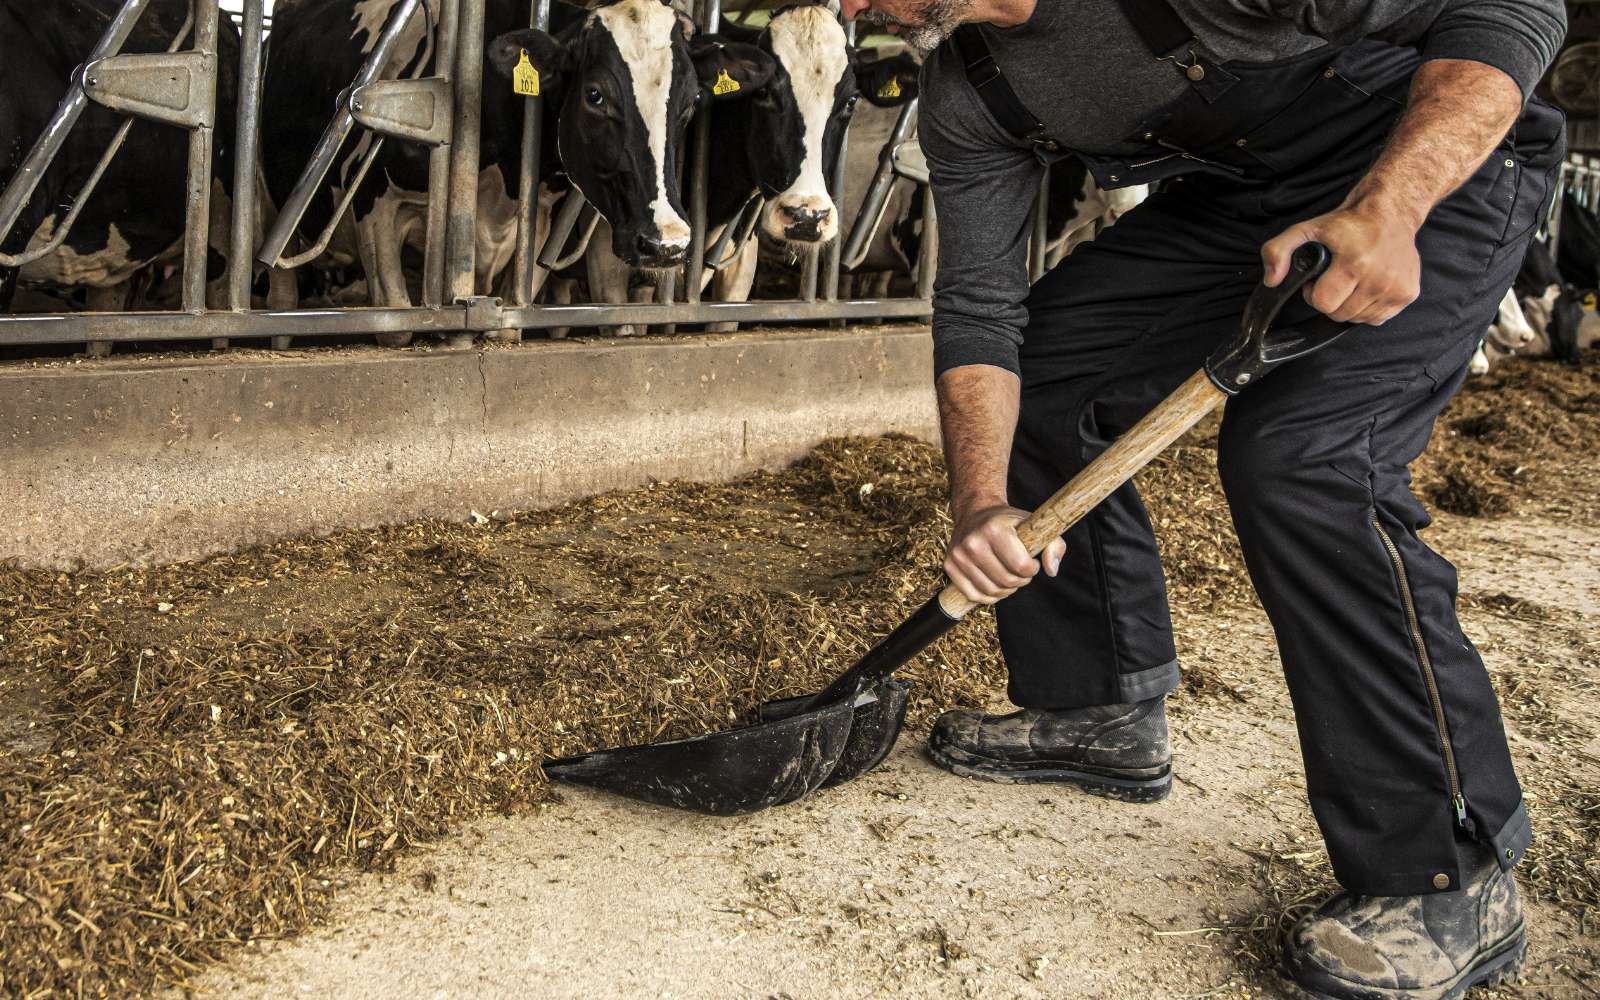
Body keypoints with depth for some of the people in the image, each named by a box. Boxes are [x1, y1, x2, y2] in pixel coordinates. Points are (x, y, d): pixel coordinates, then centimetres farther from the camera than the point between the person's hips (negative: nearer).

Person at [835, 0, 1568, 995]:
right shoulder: (965, 94, -7)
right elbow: (979, 307, -4)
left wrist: (1385, 210, -40)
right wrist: (981, 505, -19)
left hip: (1440, 158, -7)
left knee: (1297, 452, -27)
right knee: (1038, 369, 2)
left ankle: (1450, 882, -14)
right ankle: (1103, 713, 17)